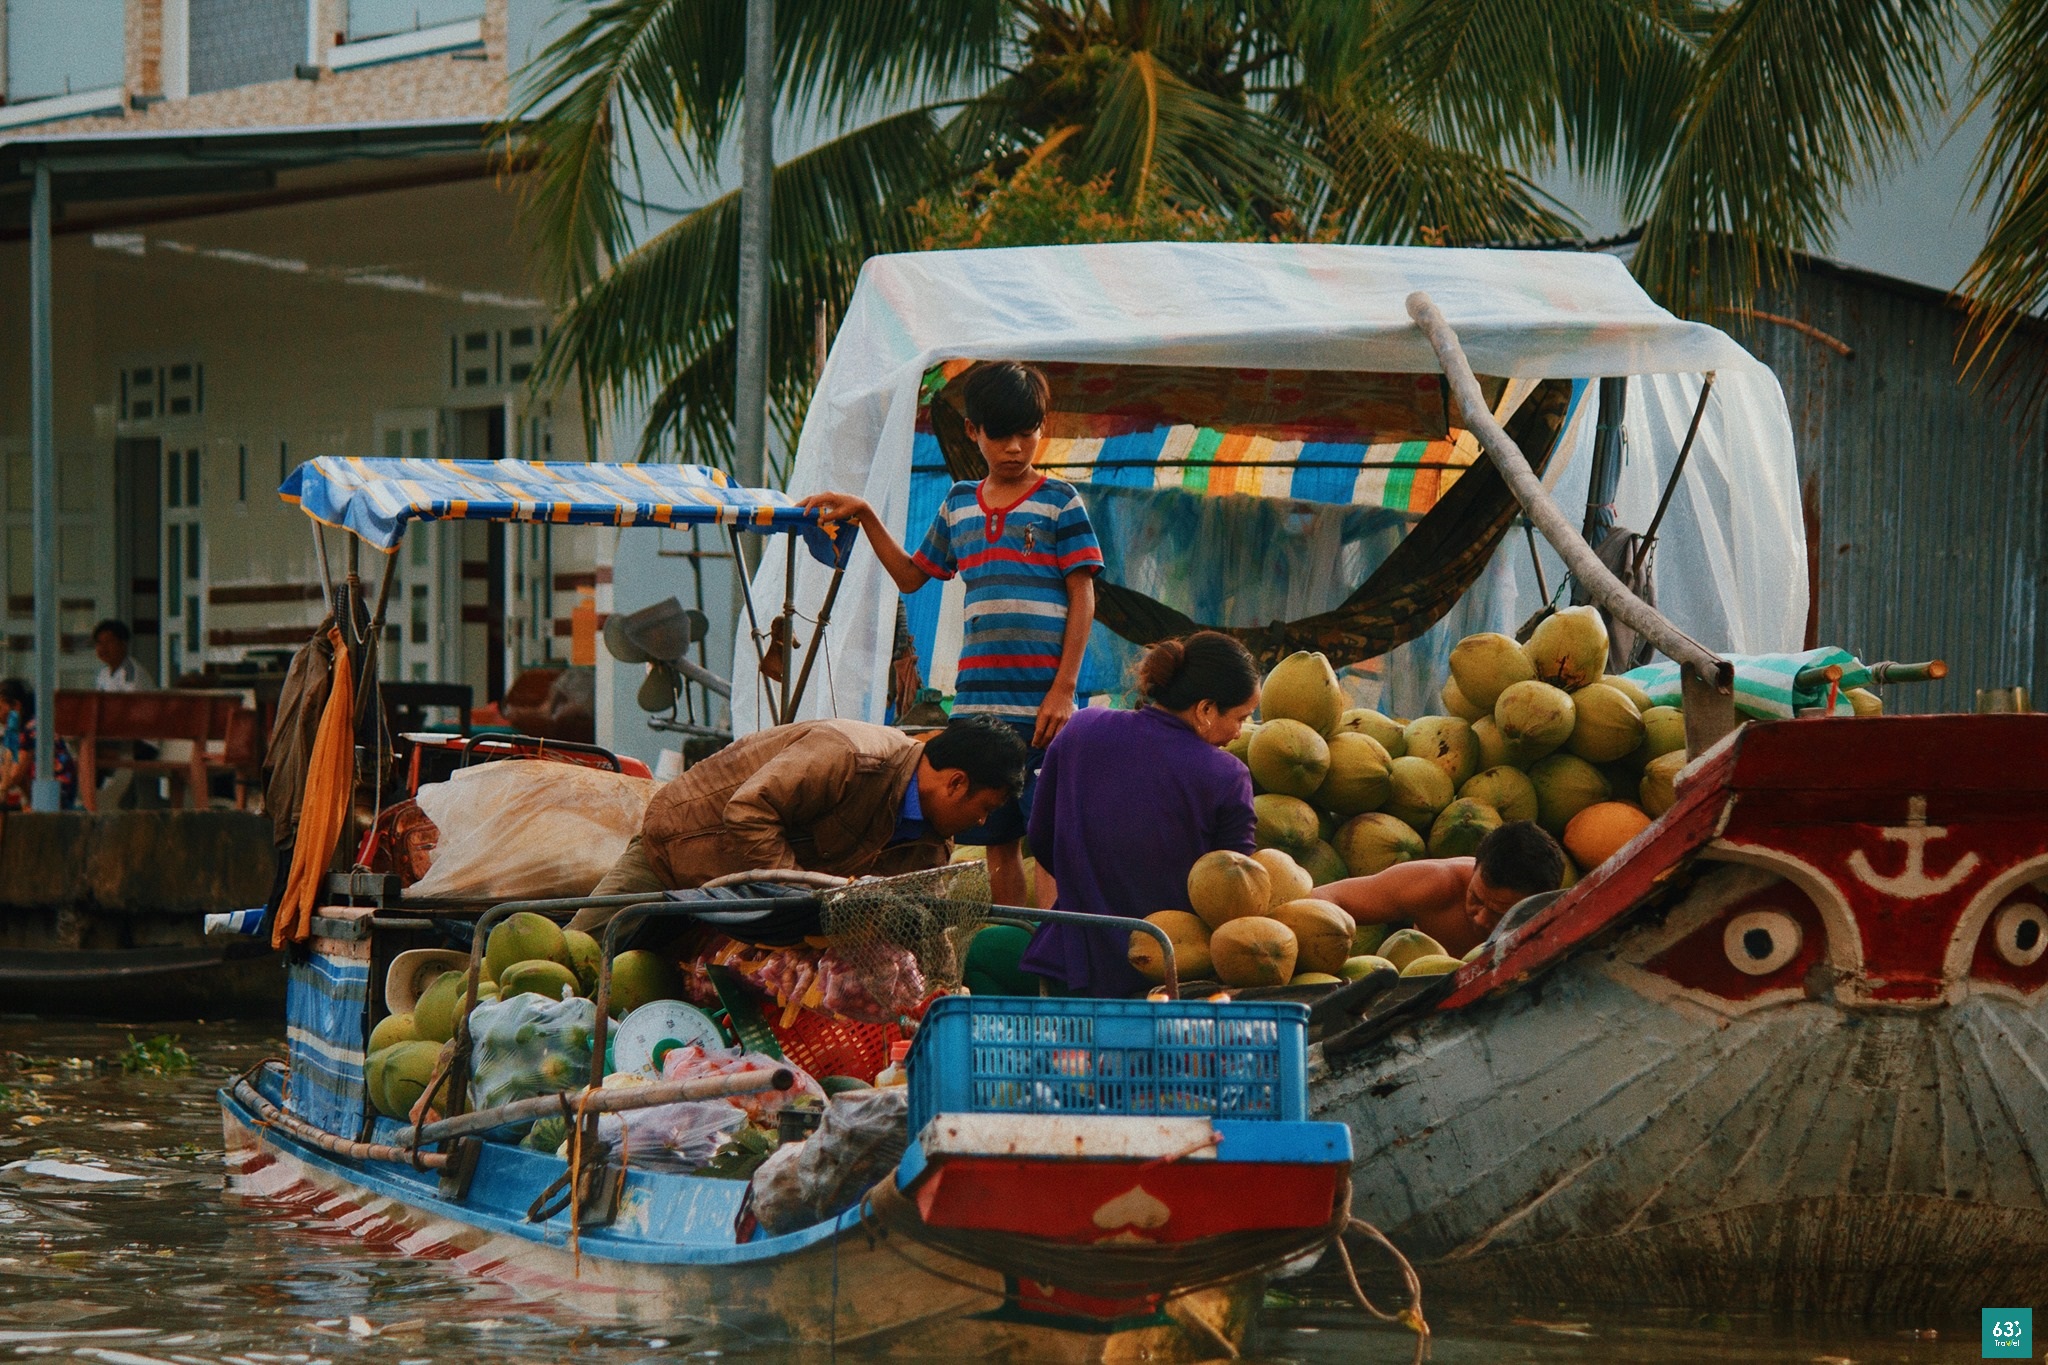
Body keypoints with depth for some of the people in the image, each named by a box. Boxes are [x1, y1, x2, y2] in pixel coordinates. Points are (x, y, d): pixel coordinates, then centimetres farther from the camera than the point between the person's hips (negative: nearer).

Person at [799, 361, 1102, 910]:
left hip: (1042, 703, -5)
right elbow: (911, 576, 27)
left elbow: (1082, 600, -1)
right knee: (998, 841, 7)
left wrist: (1063, 690, -9)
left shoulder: (1060, 503, 1)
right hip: (978, 700, 5)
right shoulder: (958, 505, 15)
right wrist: (865, 517, 16)